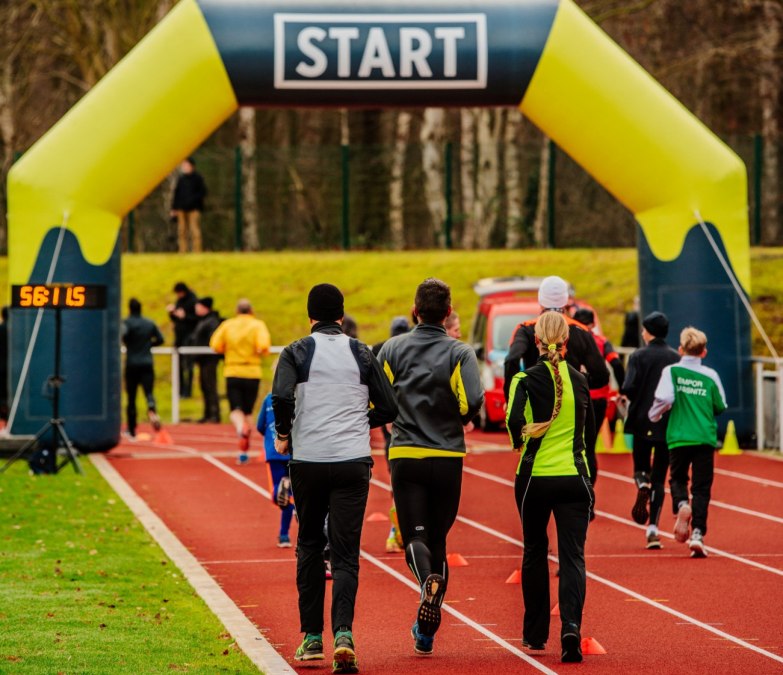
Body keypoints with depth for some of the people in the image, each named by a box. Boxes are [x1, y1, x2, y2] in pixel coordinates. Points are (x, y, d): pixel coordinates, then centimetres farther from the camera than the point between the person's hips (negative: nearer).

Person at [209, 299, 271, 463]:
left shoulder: (228, 325, 4)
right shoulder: (257, 325, -1)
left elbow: (215, 345, -3)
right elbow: (264, 345, -17)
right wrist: (260, 351, 5)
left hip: (232, 372, 0)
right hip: (252, 373, 0)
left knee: (236, 410, -3)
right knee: (248, 412, 12)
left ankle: (241, 428, -38)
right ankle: (243, 451, 12)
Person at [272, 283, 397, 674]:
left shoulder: (297, 352, 0)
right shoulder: (362, 354, 6)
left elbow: (281, 398, -17)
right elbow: (388, 408, 6)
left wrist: (283, 434, 1)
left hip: (308, 462, 0)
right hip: (353, 462, 0)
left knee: (310, 547, 16)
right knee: (346, 553, -1)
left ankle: (312, 638, 16)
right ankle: (343, 633, -21)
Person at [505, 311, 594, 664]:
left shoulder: (526, 378, -6)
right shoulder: (579, 379, 4)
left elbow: (514, 419, -18)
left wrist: (519, 440, 1)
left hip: (535, 476, -1)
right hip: (574, 476, 1)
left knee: (535, 553, 15)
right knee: (572, 555, -2)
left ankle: (535, 634, 24)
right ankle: (570, 625, -24)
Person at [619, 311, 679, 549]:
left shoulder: (639, 356, -5)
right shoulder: (676, 358, 3)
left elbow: (628, 388, -14)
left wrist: (625, 397, 7)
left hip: (643, 422, -2)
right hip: (668, 425, 2)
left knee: (641, 467, 19)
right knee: (659, 478, 6)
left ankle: (642, 485, -17)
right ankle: (653, 529, -3)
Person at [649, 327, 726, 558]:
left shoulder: (671, 371, -1)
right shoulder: (710, 376, 3)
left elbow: (664, 398, -14)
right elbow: (721, 407, 9)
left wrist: (654, 415, 5)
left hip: (678, 437, 0)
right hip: (705, 438, 0)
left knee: (678, 479, 18)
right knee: (701, 487, 3)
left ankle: (681, 505, -15)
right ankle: (697, 534, -9)